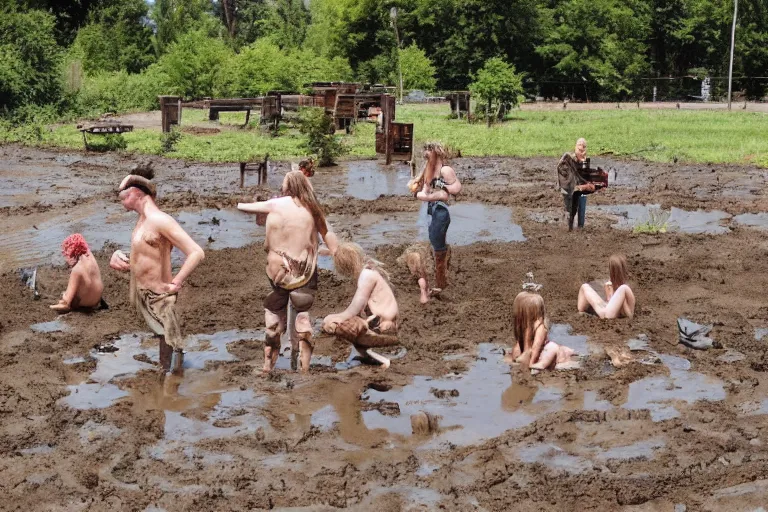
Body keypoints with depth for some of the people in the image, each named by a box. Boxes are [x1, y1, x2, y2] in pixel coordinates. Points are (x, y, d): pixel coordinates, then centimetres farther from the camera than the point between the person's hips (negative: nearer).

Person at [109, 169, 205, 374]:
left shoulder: (160, 220, -19)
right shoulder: (142, 220, 10)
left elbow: (197, 253, -24)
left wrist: (175, 284, -21)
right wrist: (121, 261, 4)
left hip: (159, 297, -9)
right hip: (142, 295, 9)